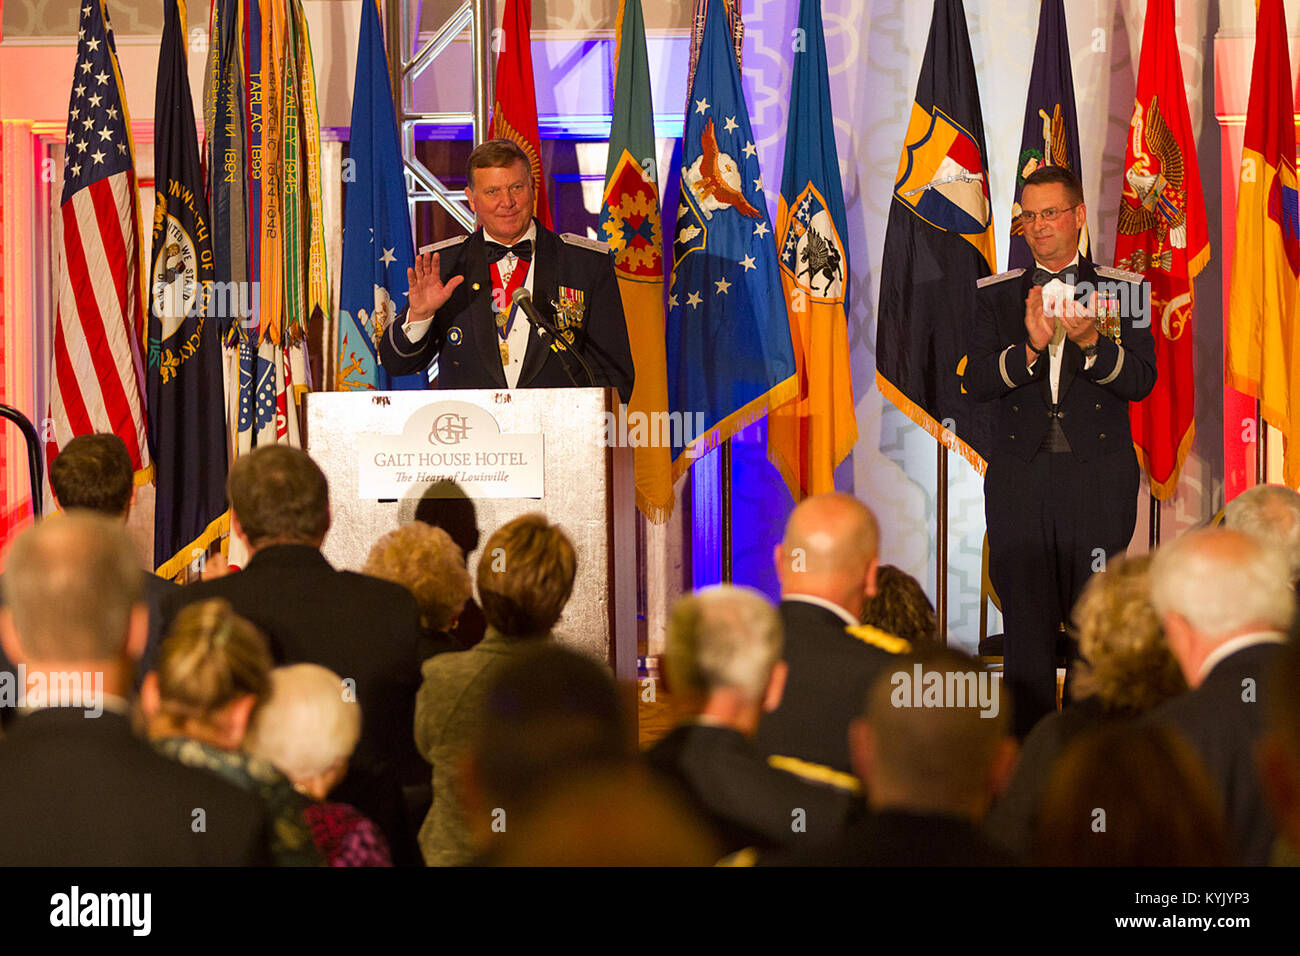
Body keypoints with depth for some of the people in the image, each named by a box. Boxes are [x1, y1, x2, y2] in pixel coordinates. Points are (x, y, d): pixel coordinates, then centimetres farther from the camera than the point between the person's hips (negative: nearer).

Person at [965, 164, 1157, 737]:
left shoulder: (1120, 291, 6)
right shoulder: (997, 295, 10)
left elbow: (1140, 381, -4)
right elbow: (976, 382, -2)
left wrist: (1092, 343, -23)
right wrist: (1030, 349, -20)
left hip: (1098, 478, -1)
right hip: (1020, 479, 1)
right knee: (1025, 624, 2)